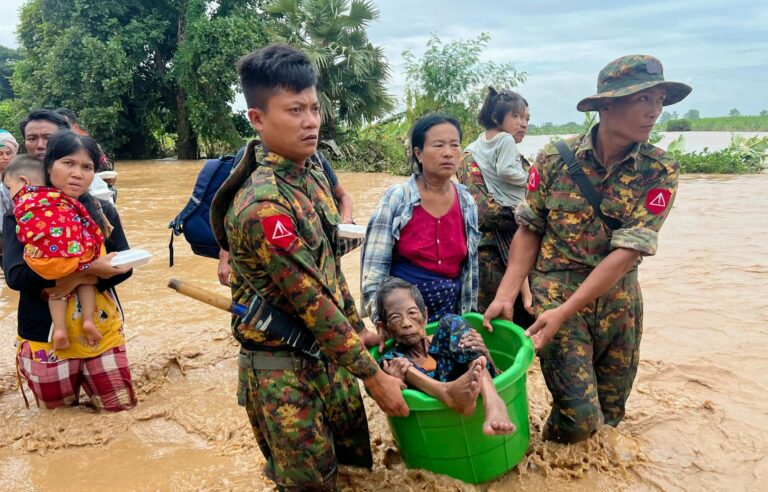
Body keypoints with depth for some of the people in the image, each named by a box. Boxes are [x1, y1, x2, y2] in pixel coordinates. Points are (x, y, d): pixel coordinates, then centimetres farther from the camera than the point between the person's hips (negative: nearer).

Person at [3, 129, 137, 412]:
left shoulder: (103, 212, -1)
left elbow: (123, 266, -2)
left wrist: (81, 279, -20)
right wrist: (87, 267, -28)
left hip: (102, 329, 2)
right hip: (47, 333, -2)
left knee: (121, 405, 8)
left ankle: (86, 379, 35)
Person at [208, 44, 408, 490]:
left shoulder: (313, 177, 2)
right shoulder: (263, 205, -26)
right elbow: (312, 303, -25)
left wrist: (360, 333, 13)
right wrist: (373, 376, -17)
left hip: (328, 351, 8)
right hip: (281, 368, -8)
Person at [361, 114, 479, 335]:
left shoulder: (467, 203, 0)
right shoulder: (396, 199, -12)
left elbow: (470, 268, 9)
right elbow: (373, 266, -12)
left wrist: (468, 316, 11)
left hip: (449, 314, 4)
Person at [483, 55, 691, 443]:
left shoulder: (660, 172, -9)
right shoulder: (554, 159, -8)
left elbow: (628, 251, -16)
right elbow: (529, 230, -3)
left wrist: (564, 312, -22)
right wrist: (506, 296, -13)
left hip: (619, 302, 3)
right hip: (555, 291, -2)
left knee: (610, 414, 15)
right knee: (579, 416, -8)